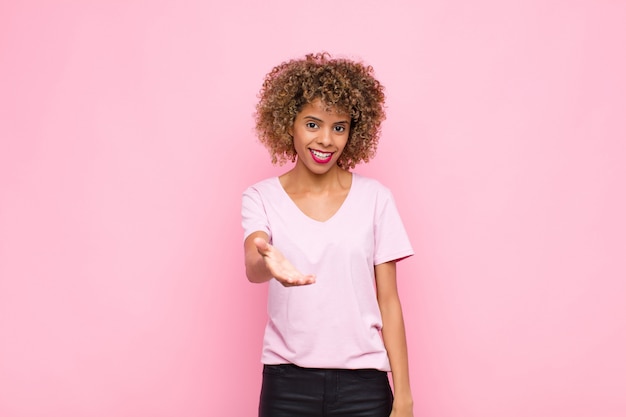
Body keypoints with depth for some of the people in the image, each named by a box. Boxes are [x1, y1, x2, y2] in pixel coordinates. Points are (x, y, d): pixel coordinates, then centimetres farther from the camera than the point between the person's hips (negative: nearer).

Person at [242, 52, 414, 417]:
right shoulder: (261, 198, 1)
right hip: (287, 380, 0)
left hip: (362, 381, 0)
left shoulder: (375, 198, 0)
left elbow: (388, 300, 1)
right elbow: (252, 267, -17)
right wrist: (267, 262, -41)